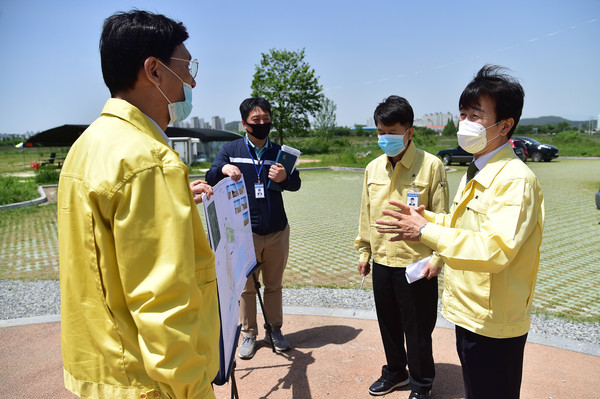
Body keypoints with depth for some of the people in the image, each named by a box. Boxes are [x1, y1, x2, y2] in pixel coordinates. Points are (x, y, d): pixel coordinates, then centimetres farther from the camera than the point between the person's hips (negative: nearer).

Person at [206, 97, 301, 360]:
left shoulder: (279, 152, 8)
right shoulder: (231, 150, 2)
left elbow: (296, 184, 4)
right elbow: (211, 179, -5)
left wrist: (284, 178, -20)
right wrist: (223, 169, -28)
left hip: (277, 231, 2)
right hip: (245, 232, -2)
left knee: (274, 285, 13)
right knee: (246, 287, 8)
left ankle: (275, 330, 30)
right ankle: (248, 334, 25)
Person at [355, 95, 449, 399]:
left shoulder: (430, 165, -11)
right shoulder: (373, 168, 5)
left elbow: (440, 216, -9)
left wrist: (437, 257, -13)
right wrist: (364, 251, 13)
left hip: (417, 263, -5)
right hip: (381, 262, 5)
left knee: (418, 329, 10)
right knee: (388, 323, 20)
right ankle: (395, 371, 42)